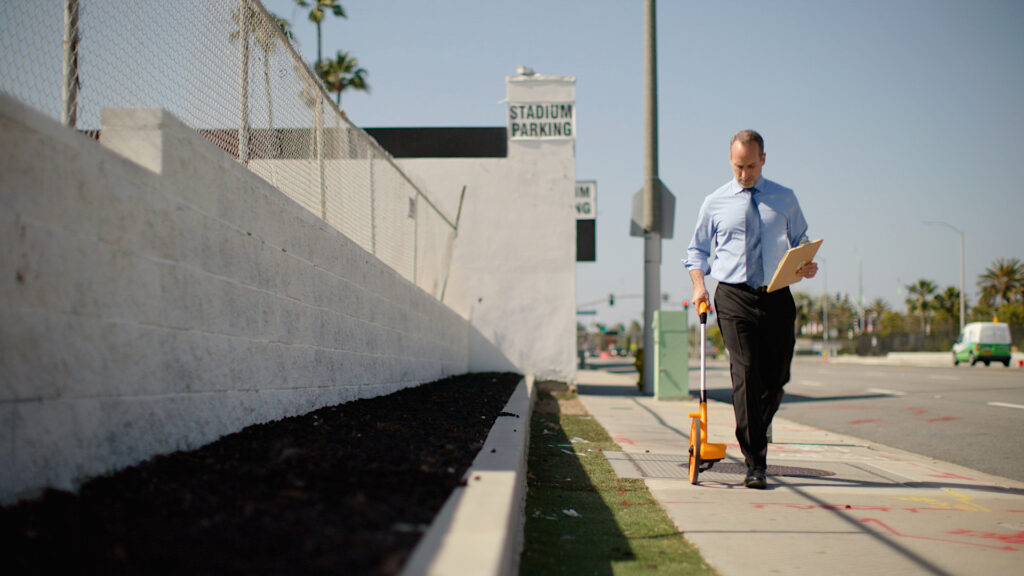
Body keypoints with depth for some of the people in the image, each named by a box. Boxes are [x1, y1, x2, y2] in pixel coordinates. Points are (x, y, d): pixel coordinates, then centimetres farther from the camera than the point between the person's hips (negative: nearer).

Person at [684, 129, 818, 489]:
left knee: (777, 378, 5)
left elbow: (800, 241, 18)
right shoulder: (715, 203, 9)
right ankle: (755, 463, -11)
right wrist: (698, 283, -2)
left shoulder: (785, 199, 11)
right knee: (746, 376, -12)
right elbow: (697, 249, 15)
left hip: (777, 297, 2)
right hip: (734, 297, -2)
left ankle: (757, 432, 35)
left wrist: (808, 265, -4)